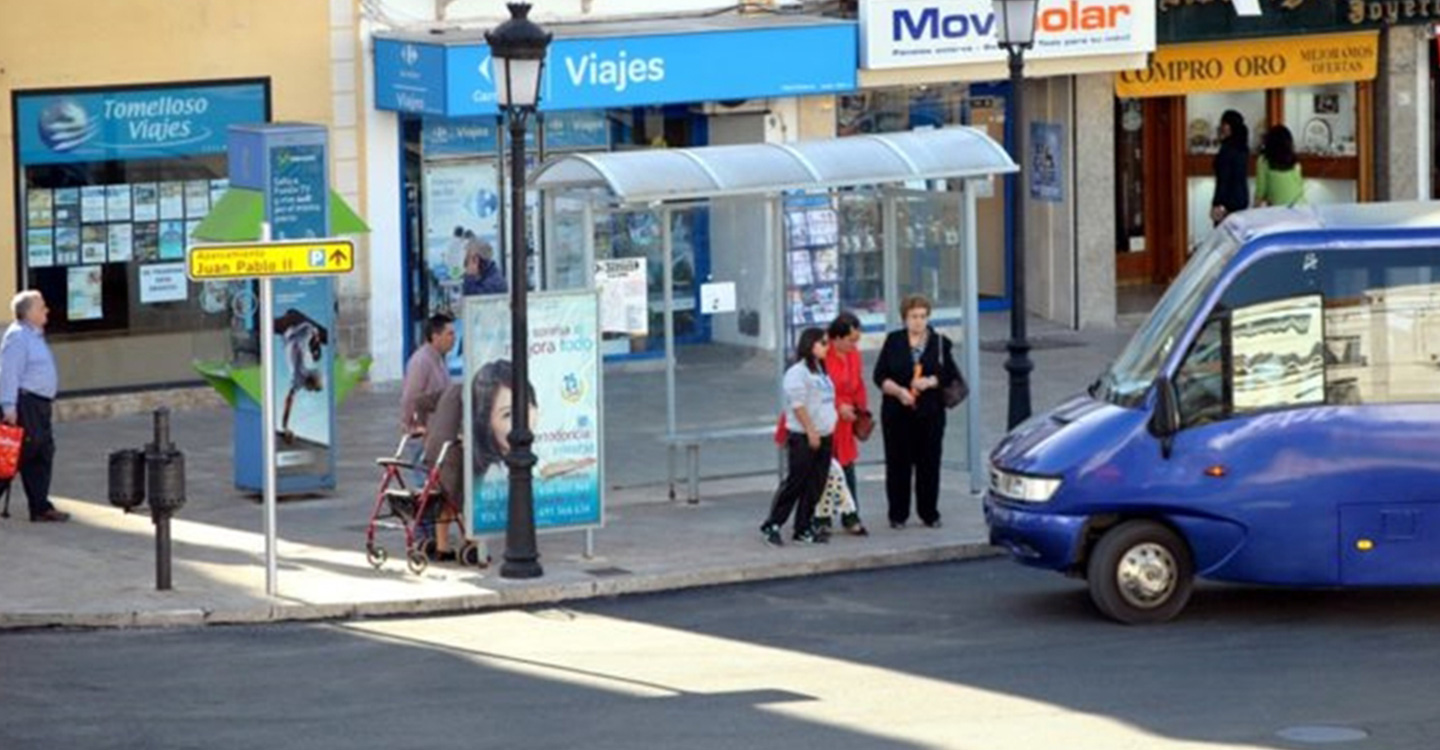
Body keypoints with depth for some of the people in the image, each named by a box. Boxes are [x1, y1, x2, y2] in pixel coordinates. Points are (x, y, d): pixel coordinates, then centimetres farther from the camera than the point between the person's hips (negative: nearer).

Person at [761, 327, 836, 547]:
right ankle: (772, 526, 0)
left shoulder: (820, 370, 16)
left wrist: (829, 431, 17)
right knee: (795, 482, -7)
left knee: (815, 486, 7)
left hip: (823, 436, 8)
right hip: (803, 437, -8)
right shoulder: (798, 372, -11)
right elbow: (798, 405, -16)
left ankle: (804, 528, 13)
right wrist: (811, 432, -18)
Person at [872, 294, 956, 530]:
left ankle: (929, 513, 12)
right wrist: (899, 391, -15)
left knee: (929, 463, 1)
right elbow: (880, 376, 1)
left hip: (930, 413, 1)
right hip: (897, 413, -1)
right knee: (898, 464, 0)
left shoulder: (939, 343, 7)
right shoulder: (893, 342, 5)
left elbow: (950, 374, 4)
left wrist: (931, 382, -14)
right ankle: (898, 515, 8)